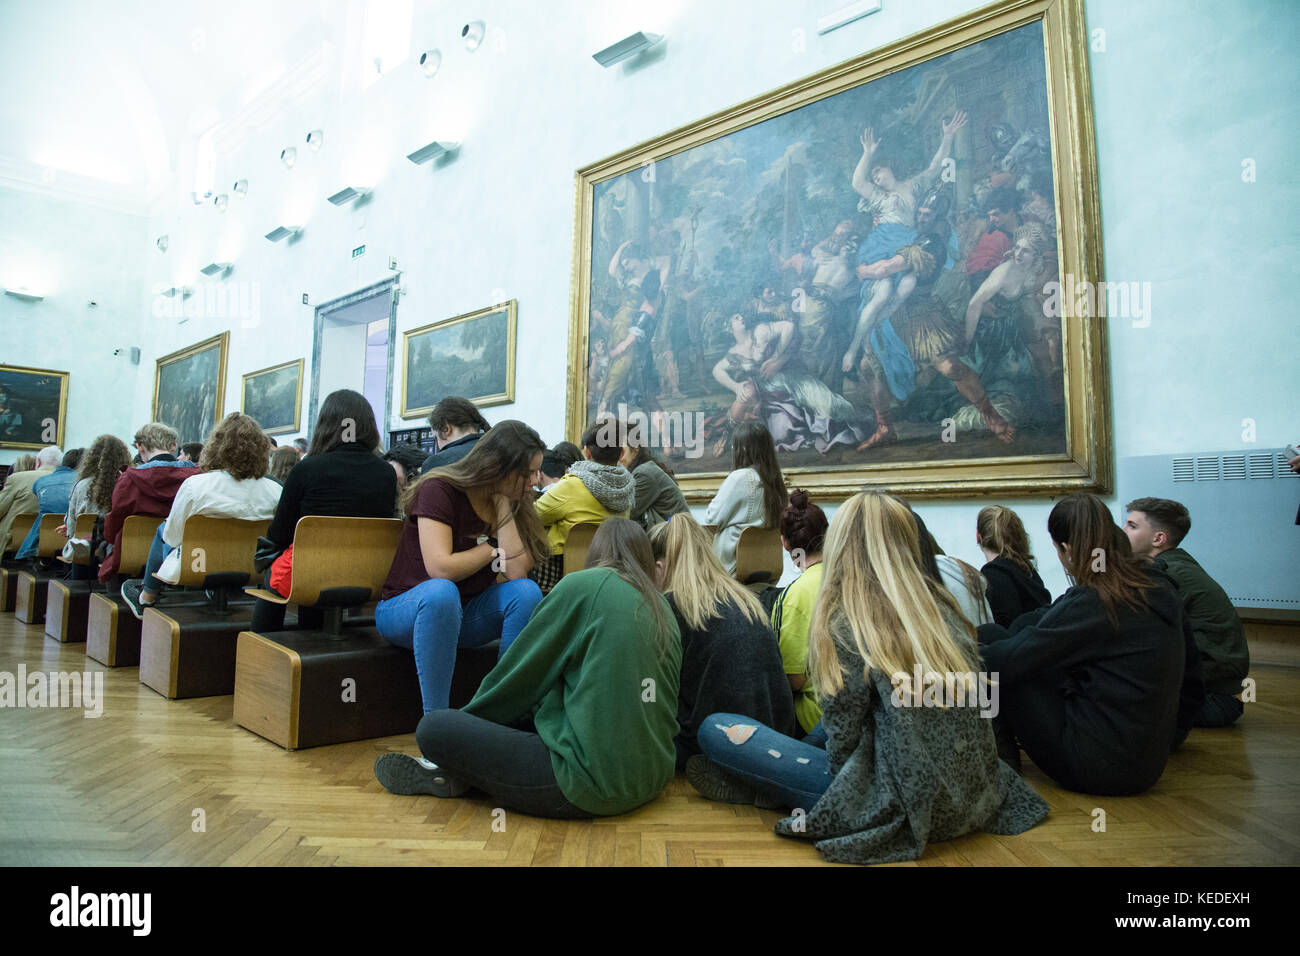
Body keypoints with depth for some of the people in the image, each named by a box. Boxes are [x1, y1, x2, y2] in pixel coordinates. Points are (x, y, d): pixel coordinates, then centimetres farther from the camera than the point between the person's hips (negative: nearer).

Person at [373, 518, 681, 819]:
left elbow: (520, 674, 0)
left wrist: (467, 717, 19)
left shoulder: (583, 585, -7)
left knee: (433, 728, -5)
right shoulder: (662, 606, 11)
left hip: (595, 783, -8)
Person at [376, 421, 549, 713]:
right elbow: (441, 568, -28)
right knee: (442, 591, -39)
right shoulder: (439, 489, -17)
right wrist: (492, 550, -13)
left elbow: (517, 573, -15)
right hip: (405, 609, -5)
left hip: (461, 615, 5)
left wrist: (503, 505, -16)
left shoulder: (509, 502, -1)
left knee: (527, 591, -23)